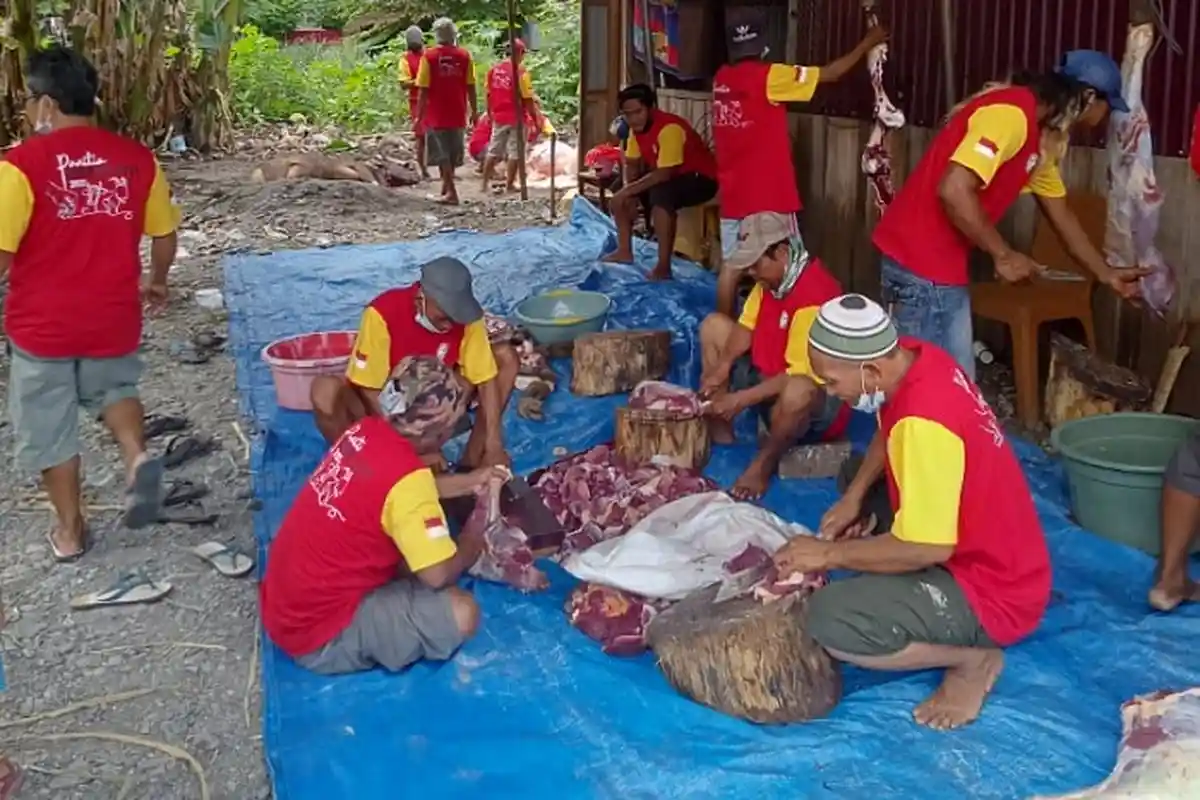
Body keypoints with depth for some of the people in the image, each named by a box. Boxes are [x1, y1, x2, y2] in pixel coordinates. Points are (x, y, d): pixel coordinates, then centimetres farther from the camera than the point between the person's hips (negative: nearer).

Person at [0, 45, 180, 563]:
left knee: (48, 425, 14)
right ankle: (138, 458, 0)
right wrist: (156, 283, 24)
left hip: (42, 322, -3)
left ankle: (70, 529, 24)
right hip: (113, 317, 4)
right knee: (114, 388, 28)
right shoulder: (136, 158, -3)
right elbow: (164, 236, 6)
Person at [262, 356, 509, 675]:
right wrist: (478, 529, -4)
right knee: (460, 613, -18)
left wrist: (468, 482, 19)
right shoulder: (406, 476, -26)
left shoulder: (366, 430, -2)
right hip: (318, 635, -9)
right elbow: (439, 573, -22)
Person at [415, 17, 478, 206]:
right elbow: (470, 87, 0)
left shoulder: (429, 56, -8)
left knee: (441, 154, 1)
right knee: (452, 154, 16)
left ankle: (451, 192, -8)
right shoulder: (464, 56, -2)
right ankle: (446, 189, 28)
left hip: (436, 114, -3)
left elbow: (423, 90, -8)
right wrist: (474, 111, 11)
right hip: (458, 114, 3)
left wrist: (419, 115, -2)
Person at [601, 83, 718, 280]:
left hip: (700, 179, -9)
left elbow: (663, 174, -34)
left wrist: (630, 190, -28)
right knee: (619, 193, 2)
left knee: (660, 194, -37)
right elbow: (632, 164, 4)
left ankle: (664, 266, -32)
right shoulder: (637, 128, -3)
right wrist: (627, 191, -15)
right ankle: (624, 251, 13)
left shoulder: (669, 128, -30)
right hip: (667, 176, 9)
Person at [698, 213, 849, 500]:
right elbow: (747, 327, 5)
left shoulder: (814, 295, -29)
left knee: (797, 392, -45)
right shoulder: (771, 278, -2)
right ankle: (720, 437, 5)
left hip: (817, 394, -10)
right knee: (713, 326, 7)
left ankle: (763, 464, -14)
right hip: (767, 377, 10)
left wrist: (741, 399, -30)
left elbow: (801, 374, -31)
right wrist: (723, 366, -13)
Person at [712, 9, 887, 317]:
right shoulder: (768, 76, -14)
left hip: (734, 194, 7)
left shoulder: (721, 79, 5)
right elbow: (829, 74, -8)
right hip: (768, 196, -6)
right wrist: (867, 44, 4)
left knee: (731, 267, 9)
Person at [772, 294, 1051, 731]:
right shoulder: (913, 358, -6)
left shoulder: (924, 423, -33)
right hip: (980, 548, 10)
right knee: (854, 474, 24)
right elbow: (888, 434, 15)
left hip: (992, 593, -10)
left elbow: (928, 548, -30)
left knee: (828, 622, -27)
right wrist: (854, 496, 1)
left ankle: (974, 658, -4)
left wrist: (830, 554, -18)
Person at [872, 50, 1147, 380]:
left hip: (944, 264, 10)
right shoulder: (1011, 114, -18)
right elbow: (953, 190, -27)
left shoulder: (1041, 136, 14)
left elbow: (1061, 214, 25)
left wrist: (1107, 274, 31)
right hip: (920, 260, -10)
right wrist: (1003, 255, -16)